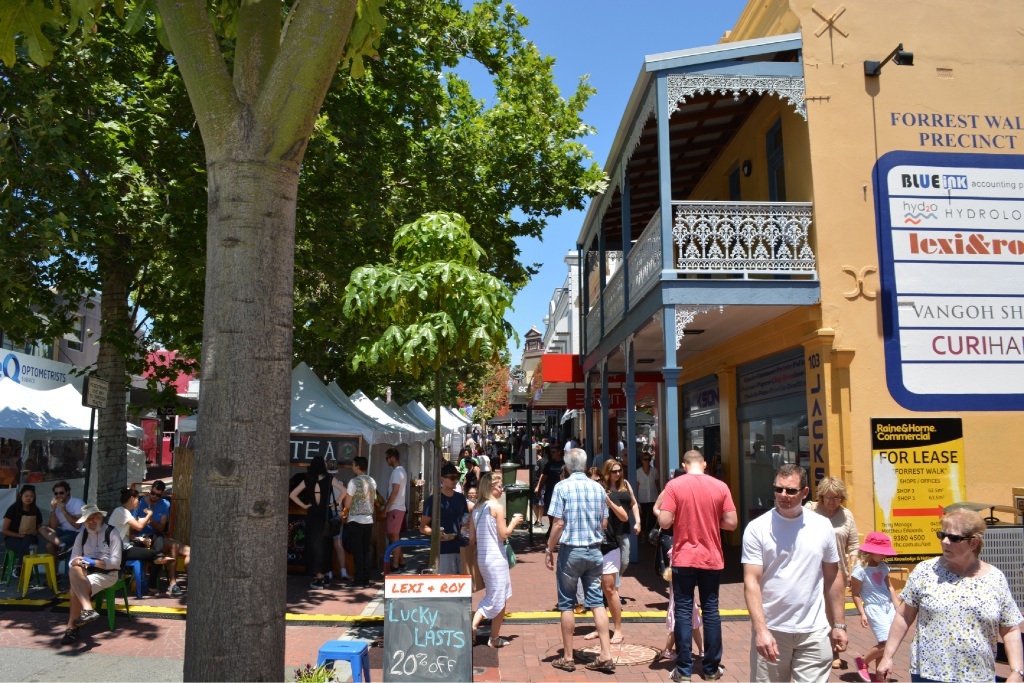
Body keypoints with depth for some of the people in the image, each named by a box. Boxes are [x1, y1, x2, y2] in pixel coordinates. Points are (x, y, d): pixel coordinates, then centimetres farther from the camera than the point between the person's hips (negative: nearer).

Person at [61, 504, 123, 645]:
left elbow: (115, 562, -7)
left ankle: (72, 627, -18)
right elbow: (73, 561, 9)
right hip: (86, 573, 4)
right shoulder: (82, 535, 16)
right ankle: (88, 609, -42)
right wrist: (77, 562, -16)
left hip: (107, 574, -4)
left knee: (75, 589, -29)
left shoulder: (112, 533, 0)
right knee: (74, 570, -31)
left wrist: (93, 562, -19)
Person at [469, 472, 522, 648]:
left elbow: (472, 538, 9)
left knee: (491, 595, 20)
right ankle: (494, 638, 15)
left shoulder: (476, 508, 8)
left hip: (481, 557, 7)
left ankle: (473, 625, 3)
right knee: (499, 598, 6)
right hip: (496, 557, -7)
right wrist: (514, 522, 2)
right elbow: (504, 534, -13)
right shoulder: (497, 506, -12)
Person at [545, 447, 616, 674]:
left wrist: (549, 550, -3)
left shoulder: (562, 487, -10)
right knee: (596, 601, 9)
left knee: (567, 604, 7)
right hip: (594, 551, 4)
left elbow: (558, 524, -14)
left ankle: (568, 657, 14)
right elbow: (604, 523, 8)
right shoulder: (598, 488, 2)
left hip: (571, 550, -4)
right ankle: (606, 655, 8)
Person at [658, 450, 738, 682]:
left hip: (683, 558, -2)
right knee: (711, 611, 11)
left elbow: (665, 522, -14)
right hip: (712, 559, 2)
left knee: (683, 612, 5)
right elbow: (731, 523, -2)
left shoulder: (674, 485, -9)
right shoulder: (720, 486, -3)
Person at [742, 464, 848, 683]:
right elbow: (751, 582, -10)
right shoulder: (757, 529, -7)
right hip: (771, 630, -2)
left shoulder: (822, 526, 3)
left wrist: (838, 624, 10)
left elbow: (833, 577, 11)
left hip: (814, 632, 2)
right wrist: (761, 630, -19)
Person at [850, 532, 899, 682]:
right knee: (886, 643, -11)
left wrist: (898, 607, 6)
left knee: (885, 644, 9)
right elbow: (855, 594, -10)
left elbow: (889, 587, 12)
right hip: (874, 609, -7)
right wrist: (862, 614, -12)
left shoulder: (883, 567, 6)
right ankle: (862, 661, 12)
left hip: (889, 607, 7)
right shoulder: (860, 569, -15)